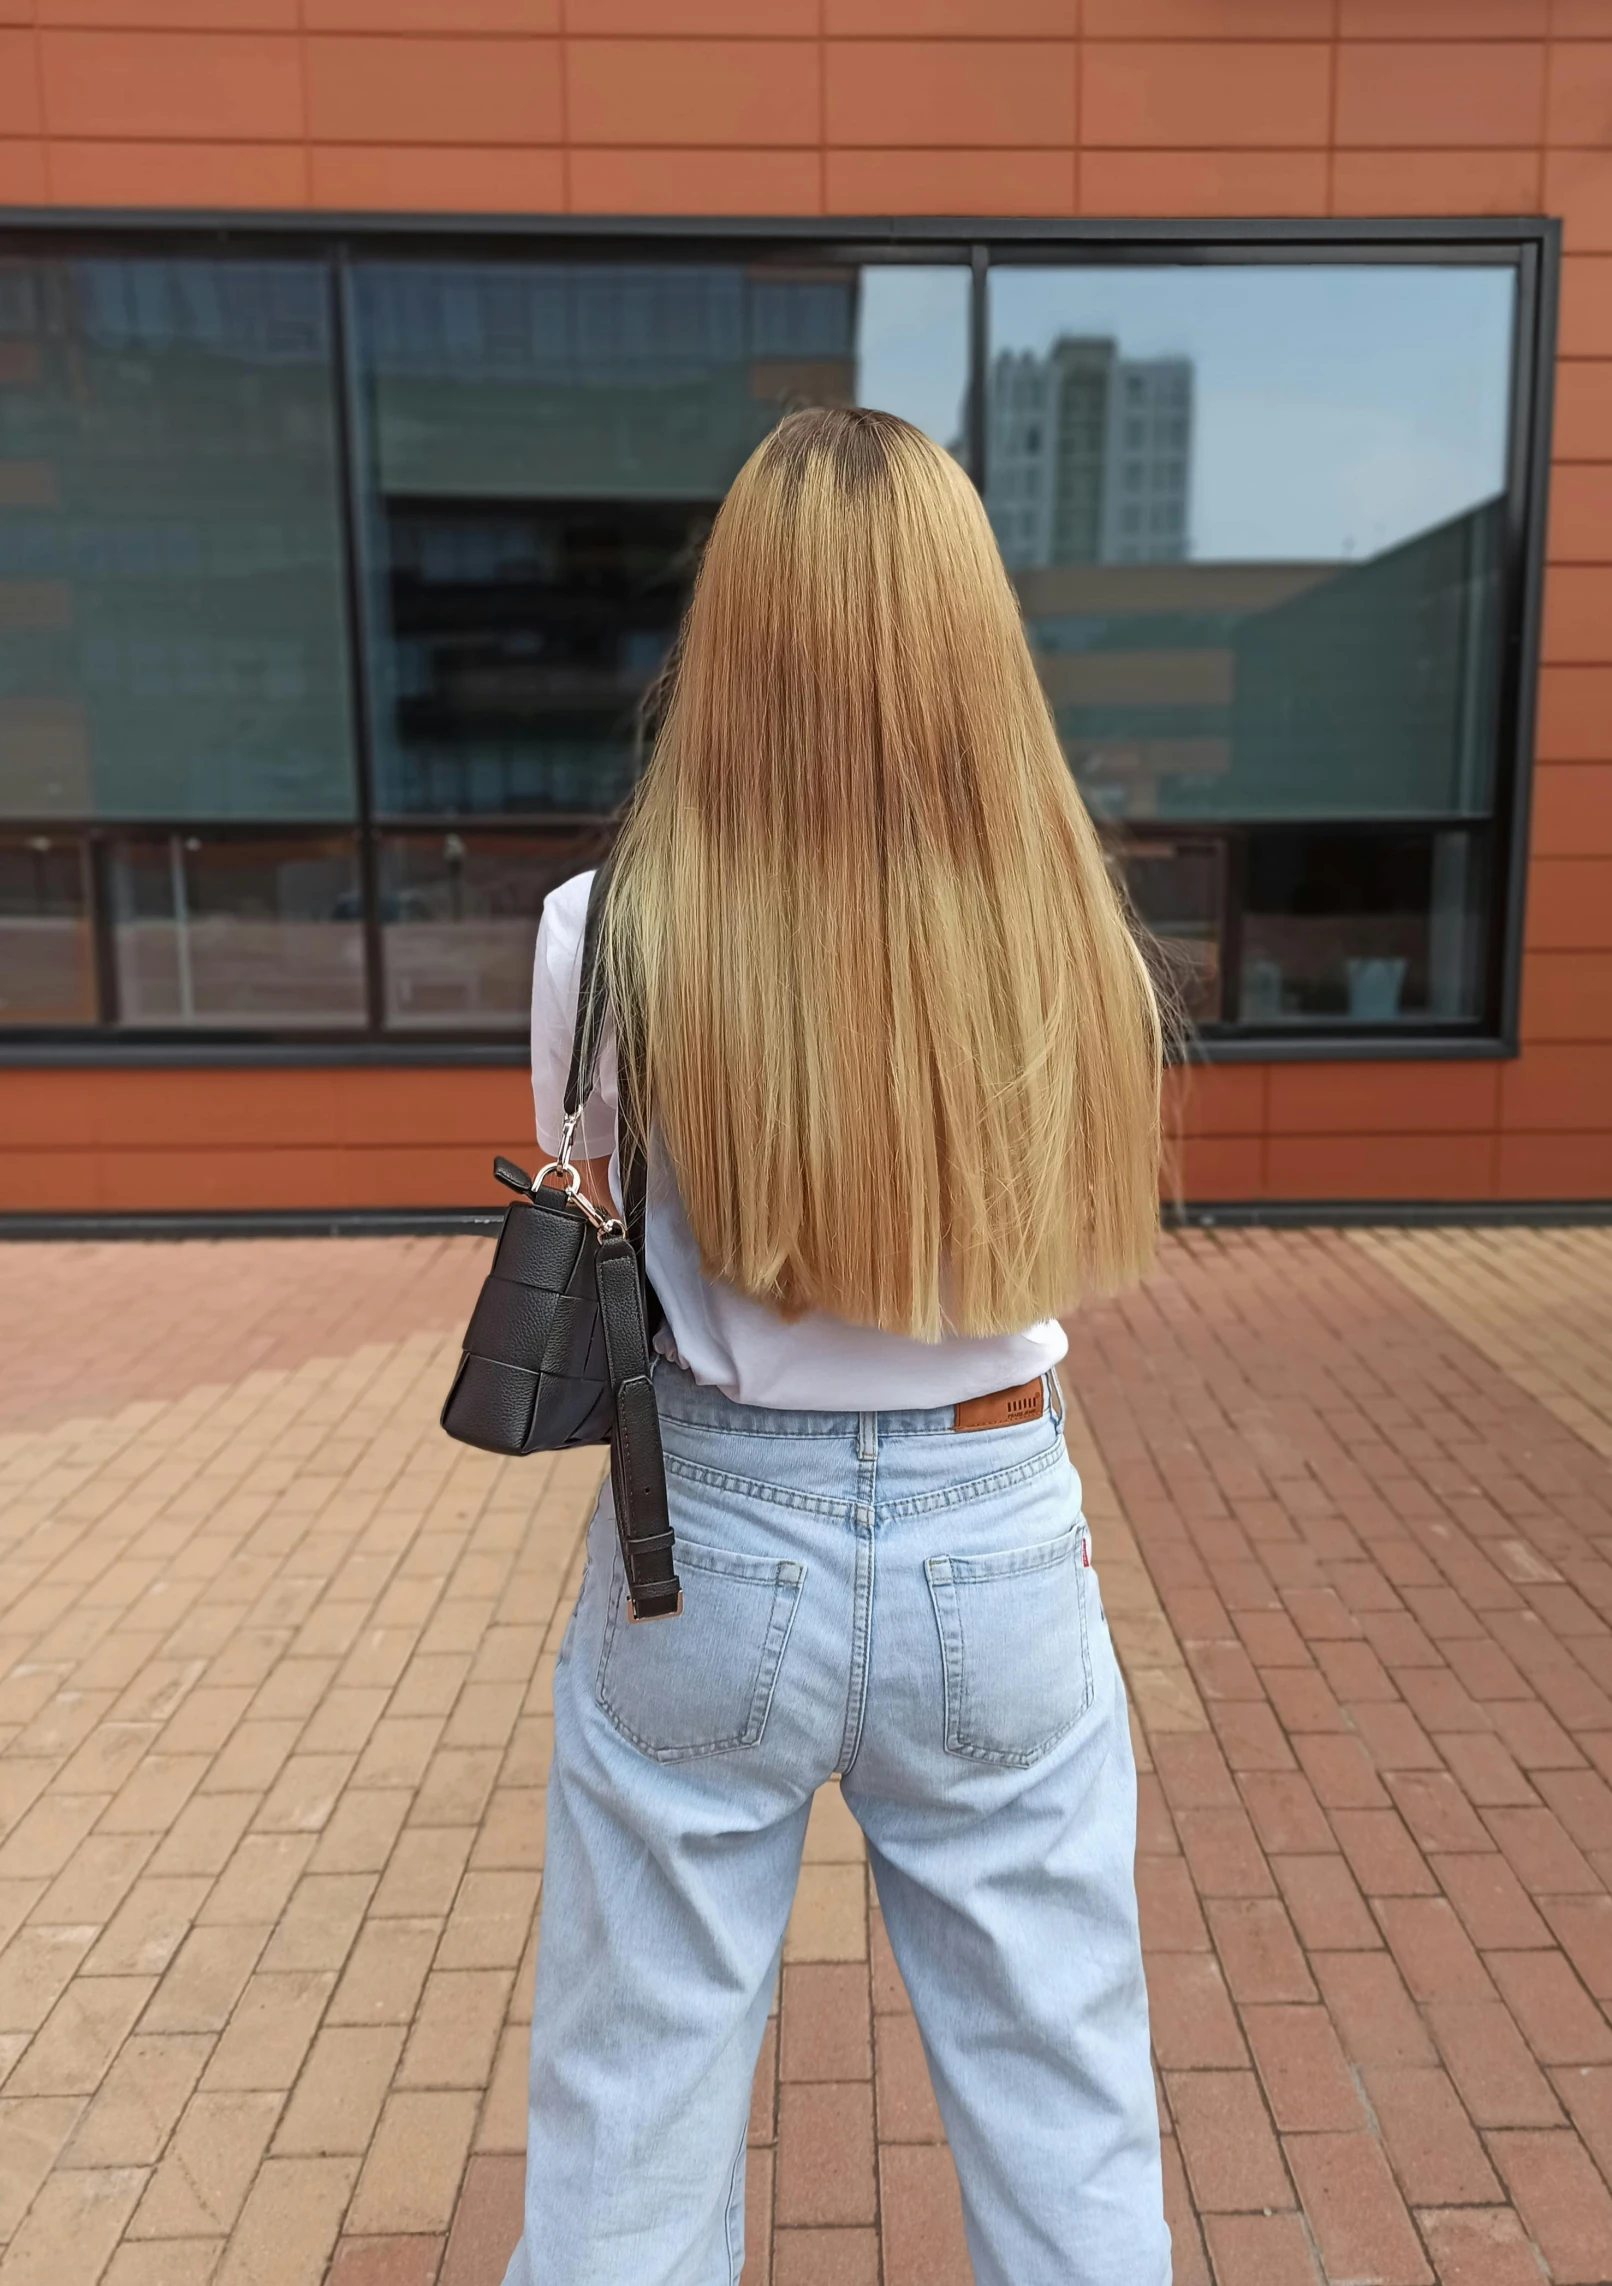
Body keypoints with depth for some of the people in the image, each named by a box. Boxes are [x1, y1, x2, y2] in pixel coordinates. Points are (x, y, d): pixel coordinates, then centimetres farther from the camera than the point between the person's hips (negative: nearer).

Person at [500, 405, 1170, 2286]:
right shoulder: (1064, 935, -12)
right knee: (1070, 2133, 22)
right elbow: (1070, 1258, 3)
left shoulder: (609, 941, -15)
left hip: (705, 1552, 0)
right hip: (999, 1548, 1)